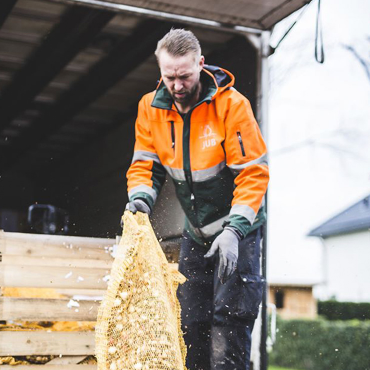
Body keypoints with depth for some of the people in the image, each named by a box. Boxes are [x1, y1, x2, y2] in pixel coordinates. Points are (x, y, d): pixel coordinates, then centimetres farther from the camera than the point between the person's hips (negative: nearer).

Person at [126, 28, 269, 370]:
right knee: (191, 320, 9)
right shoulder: (151, 108, -5)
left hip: (238, 229, -5)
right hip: (195, 232, 5)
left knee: (230, 315, -13)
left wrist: (234, 230, -29)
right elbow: (145, 165, 0)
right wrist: (141, 198, -22)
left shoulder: (231, 104, -19)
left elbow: (253, 173, -20)